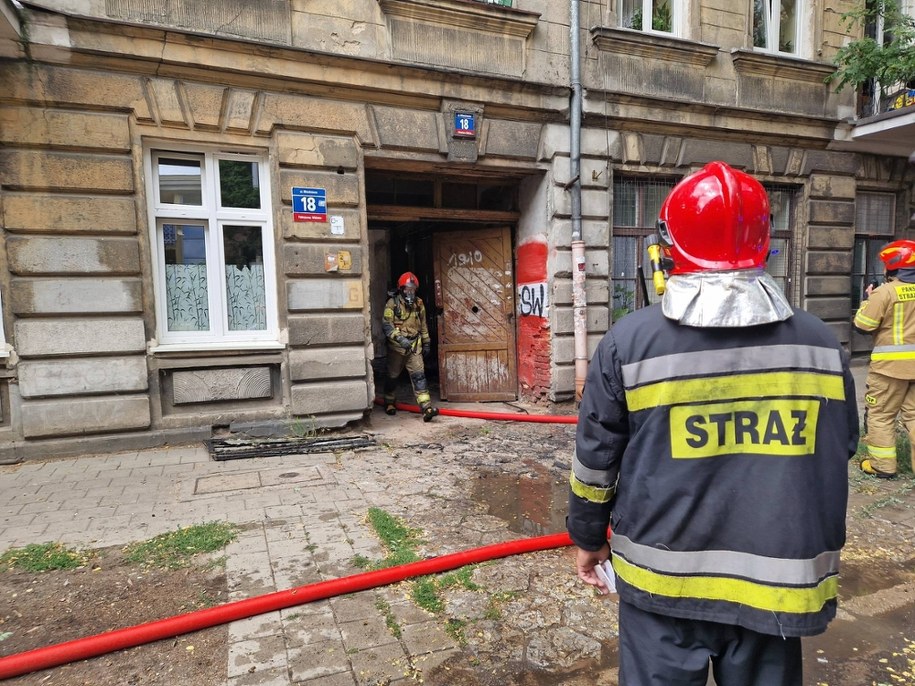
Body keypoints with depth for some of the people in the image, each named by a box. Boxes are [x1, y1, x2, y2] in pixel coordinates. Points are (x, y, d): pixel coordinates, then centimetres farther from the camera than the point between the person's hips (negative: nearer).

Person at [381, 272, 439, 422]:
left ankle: (426, 407, -15)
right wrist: (400, 338, -30)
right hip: (397, 347, -2)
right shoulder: (392, 303, -10)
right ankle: (389, 403, 35)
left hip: (414, 346, 3)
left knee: (419, 375, -8)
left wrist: (426, 342, 17)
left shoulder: (418, 303, 5)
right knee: (393, 376, 13)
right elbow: (386, 325, -18)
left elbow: (423, 324, 15)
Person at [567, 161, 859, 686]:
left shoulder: (629, 341, -14)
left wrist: (588, 537, 10)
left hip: (664, 580, -2)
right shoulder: (821, 343, -4)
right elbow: (838, 460, 8)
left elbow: (596, 458, -6)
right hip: (777, 582, 3)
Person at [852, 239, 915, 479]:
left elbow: (863, 325, -10)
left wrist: (867, 300, 3)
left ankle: (883, 465, 9)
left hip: (892, 363, -6)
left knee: (881, 414, 5)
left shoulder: (885, 292, -13)